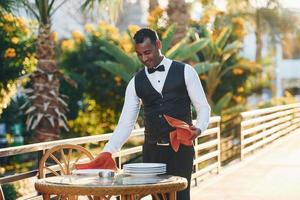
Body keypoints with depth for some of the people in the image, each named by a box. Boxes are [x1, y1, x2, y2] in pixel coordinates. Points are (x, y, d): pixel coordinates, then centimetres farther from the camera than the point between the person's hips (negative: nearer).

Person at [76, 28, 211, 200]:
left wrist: (198, 129, -21)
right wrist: (107, 151, -8)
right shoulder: (136, 82, 7)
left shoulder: (185, 71, 0)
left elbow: (203, 107, 0)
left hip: (180, 149, -3)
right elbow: (126, 123, 4)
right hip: (152, 151, 3)